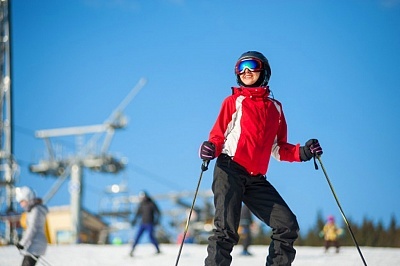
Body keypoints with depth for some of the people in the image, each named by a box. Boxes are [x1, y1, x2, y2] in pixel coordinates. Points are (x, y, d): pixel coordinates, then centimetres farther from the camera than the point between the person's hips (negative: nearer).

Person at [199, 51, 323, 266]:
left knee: (287, 225, -5)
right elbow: (218, 136, 6)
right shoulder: (233, 102, 10)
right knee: (226, 230, -15)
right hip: (230, 171, -4)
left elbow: (278, 149, 21)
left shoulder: (275, 107, 20)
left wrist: (303, 152, 4)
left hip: (256, 179, 4)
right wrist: (211, 149, -17)